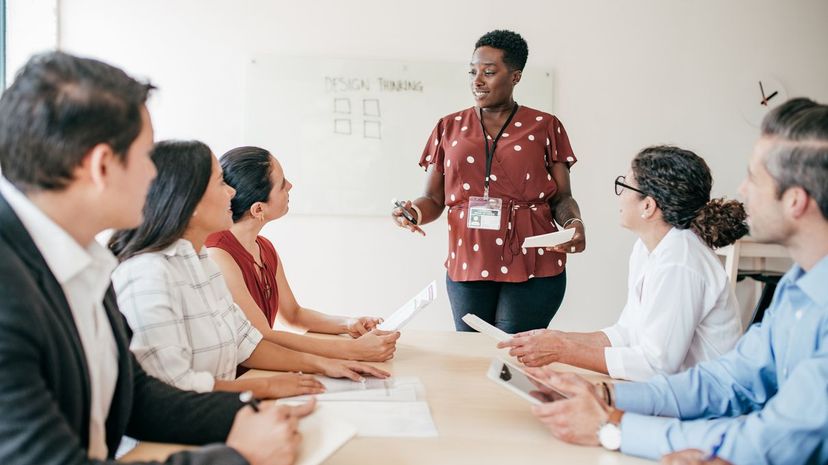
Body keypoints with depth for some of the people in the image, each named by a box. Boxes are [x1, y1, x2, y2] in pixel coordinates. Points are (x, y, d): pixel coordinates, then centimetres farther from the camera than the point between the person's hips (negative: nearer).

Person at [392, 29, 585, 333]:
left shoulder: (545, 127, 6)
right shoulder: (449, 128, 10)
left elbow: (562, 198, 4)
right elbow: (434, 199, 9)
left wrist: (574, 224, -16)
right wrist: (414, 212, -12)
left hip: (533, 266, -2)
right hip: (467, 265, 2)